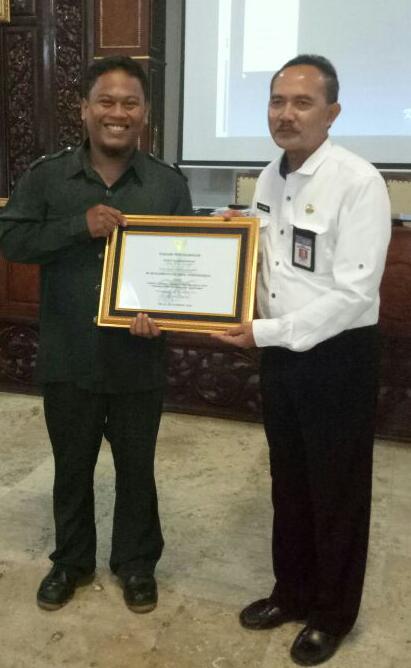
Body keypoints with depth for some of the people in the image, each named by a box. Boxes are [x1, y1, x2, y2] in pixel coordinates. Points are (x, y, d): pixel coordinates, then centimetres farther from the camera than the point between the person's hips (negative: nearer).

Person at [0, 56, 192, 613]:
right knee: (71, 467, 18)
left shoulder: (168, 184, -2)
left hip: (138, 359, 0)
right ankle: (71, 560, 41)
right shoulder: (46, 176, -1)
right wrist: (79, 225, -21)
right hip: (67, 357, 1)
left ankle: (136, 562, 38)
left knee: (136, 467, 15)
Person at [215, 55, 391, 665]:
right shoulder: (270, 178, 6)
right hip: (279, 352, 7)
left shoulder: (358, 182, -17)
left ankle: (332, 614, 32)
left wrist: (267, 332, -21)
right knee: (288, 480, 19)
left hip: (338, 356, -7)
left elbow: (353, 294, -22)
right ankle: (292, 591, 40)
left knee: (337, 489, 10)